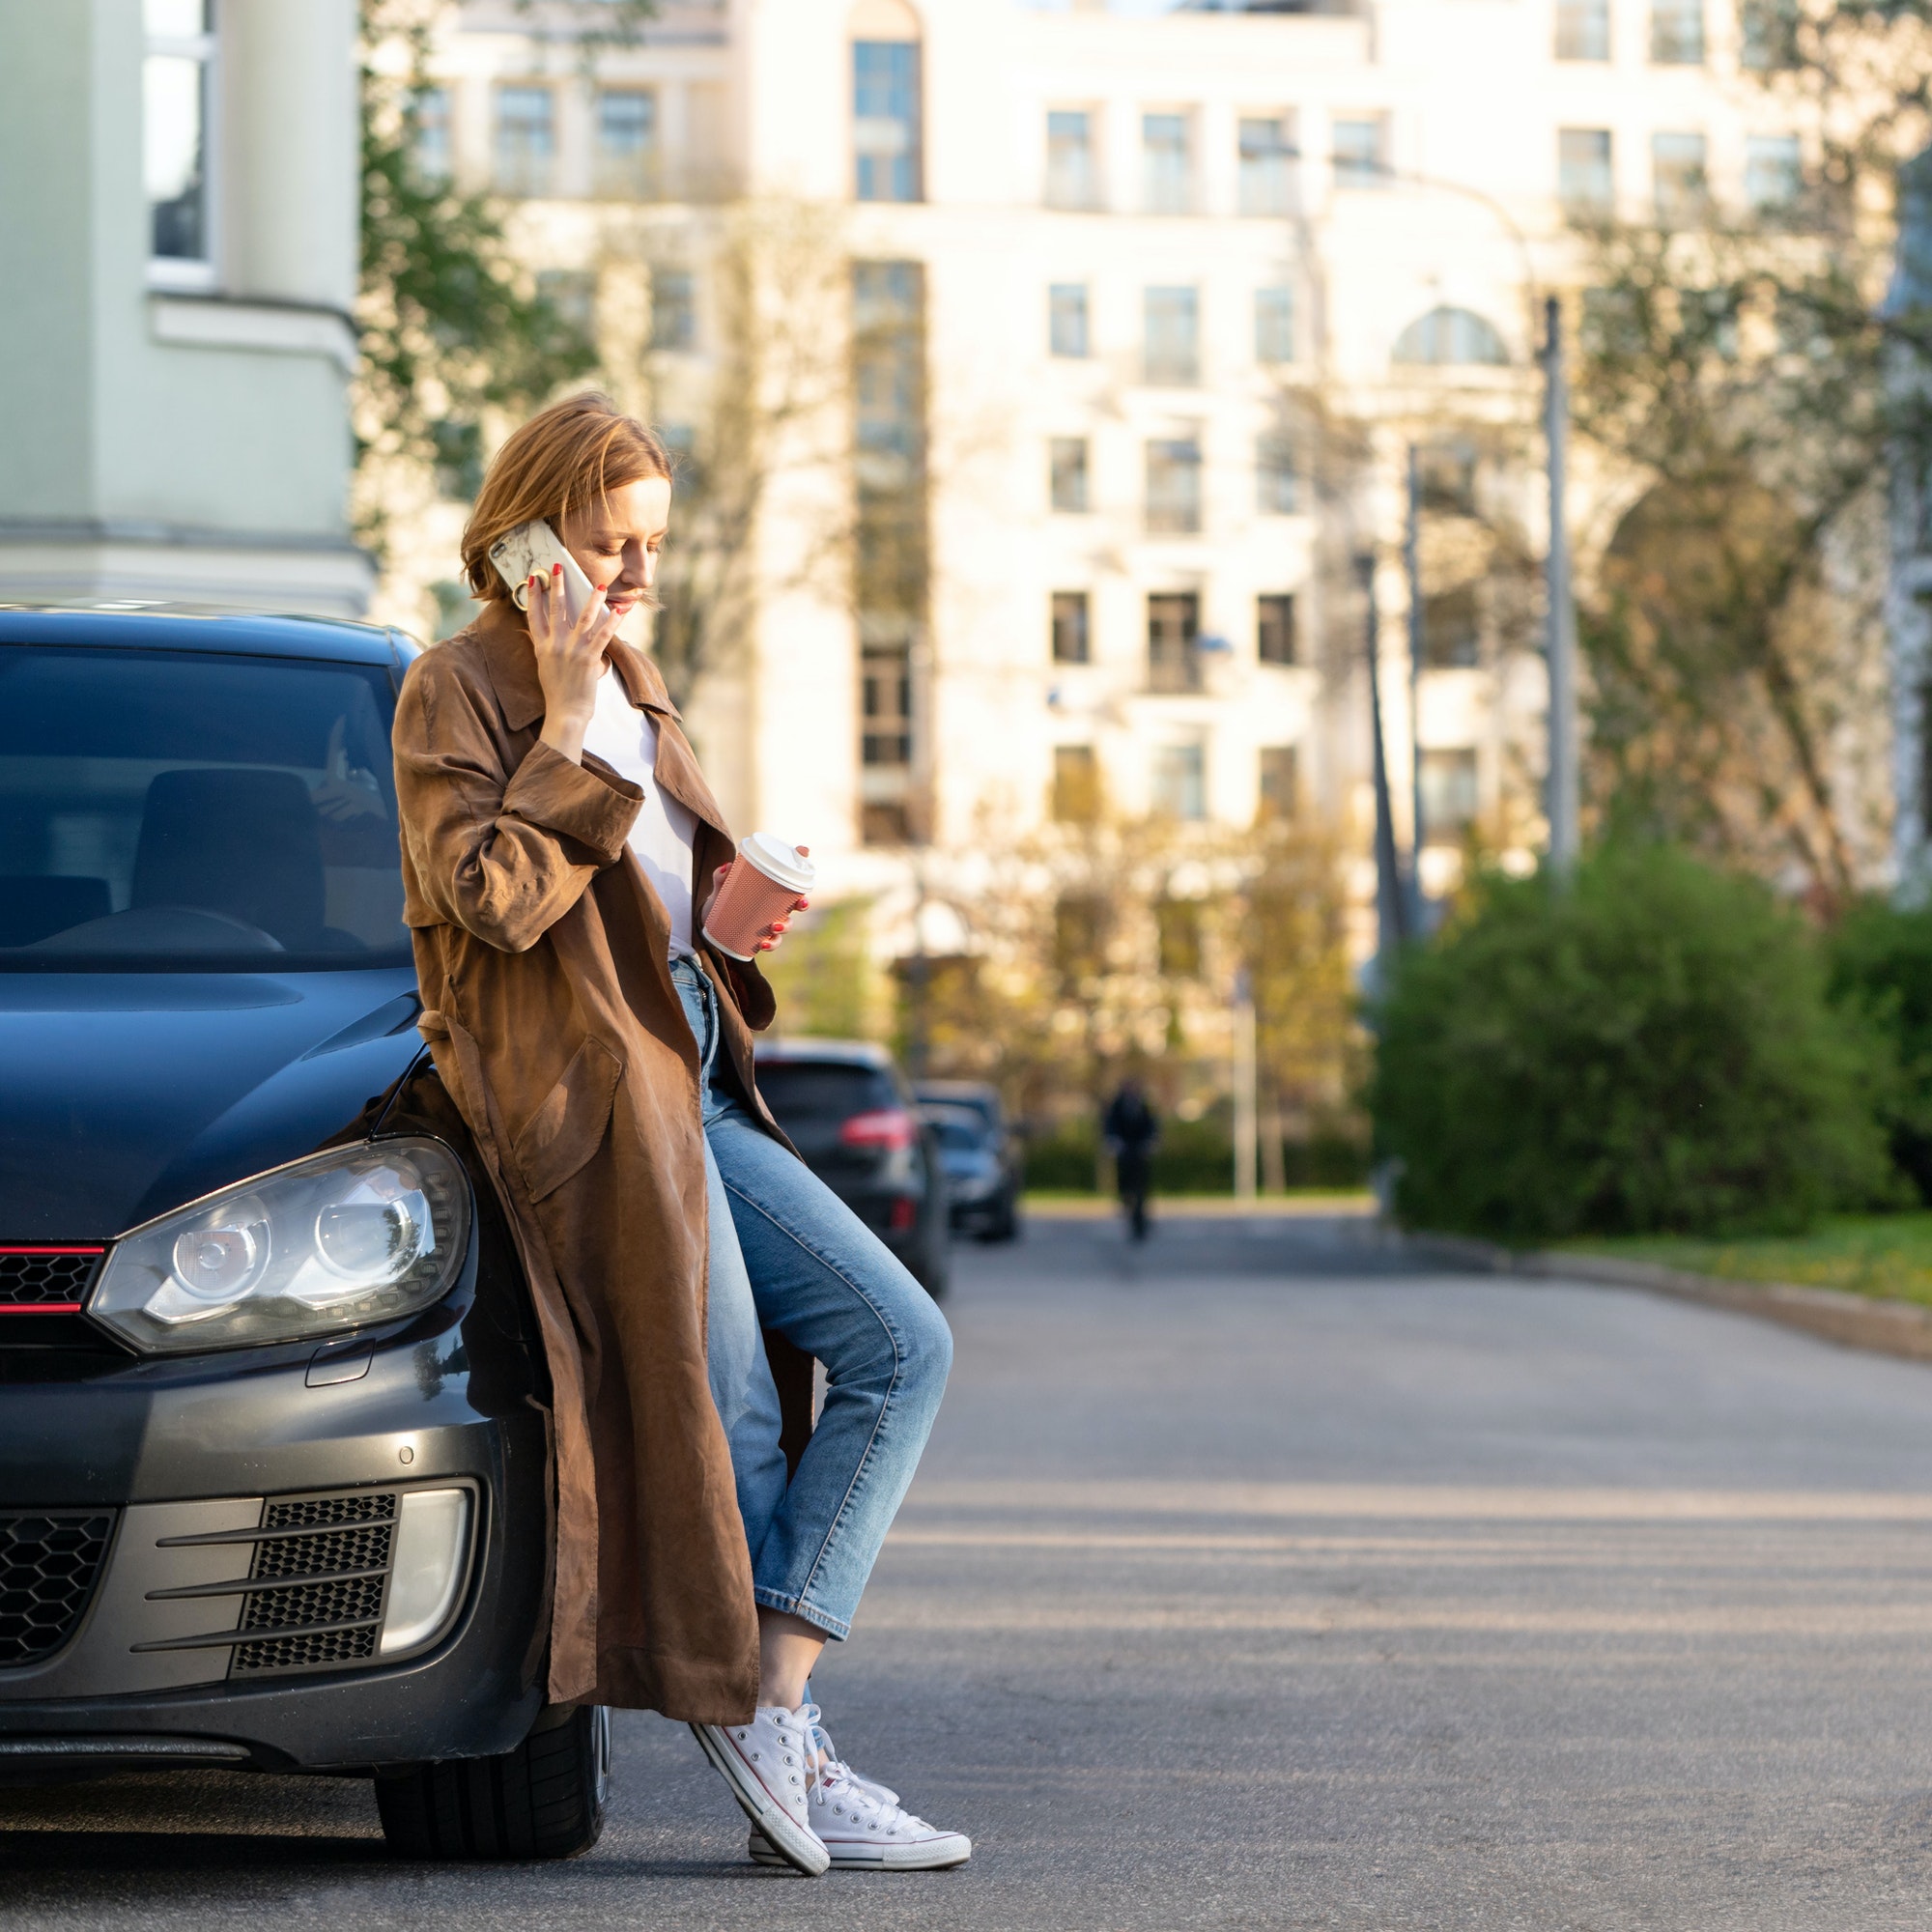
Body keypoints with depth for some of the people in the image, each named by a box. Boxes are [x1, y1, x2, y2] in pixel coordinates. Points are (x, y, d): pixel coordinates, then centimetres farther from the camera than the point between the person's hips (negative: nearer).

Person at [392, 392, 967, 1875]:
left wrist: (734, 909, 8)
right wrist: (568, 725, -15)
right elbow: (495, 893, -19)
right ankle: (776, 1743, 2)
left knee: (904, 1345, -3)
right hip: (585, 1094, -9)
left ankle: (772, 1713, -7)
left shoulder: (631, 687, 21)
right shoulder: (457, 692, -5)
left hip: (690, 1077, 9)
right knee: (729, 1431, -9)